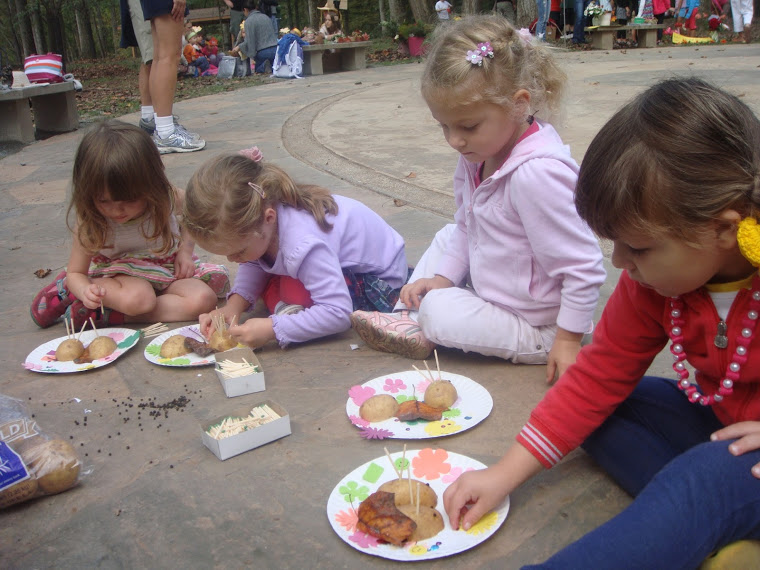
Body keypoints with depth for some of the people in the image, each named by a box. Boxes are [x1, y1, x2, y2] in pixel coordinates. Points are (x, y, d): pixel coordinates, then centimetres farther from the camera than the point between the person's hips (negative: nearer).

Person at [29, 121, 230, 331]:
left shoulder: (166, 198, -17)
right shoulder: (90, 222, -20)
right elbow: (75, 272, -9)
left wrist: (185, 251, -6)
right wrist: (86, 290, -34)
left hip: (167, 268, 4)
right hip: (120, 272, -3)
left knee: (203, 300, -26)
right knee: (138, 299, -38)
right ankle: (66, 290, -11)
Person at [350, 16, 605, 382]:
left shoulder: (536, 174, -33)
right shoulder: (477, 154, -4)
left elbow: (583, 268, -28)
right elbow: (466, 227, 10)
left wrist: (568, 339, -21)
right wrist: (443, 277, -1)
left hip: (535, 326, -9)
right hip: (489, 290, 9)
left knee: (438, 312, -24)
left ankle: (420, 332, 9)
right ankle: (409, 317, 7)